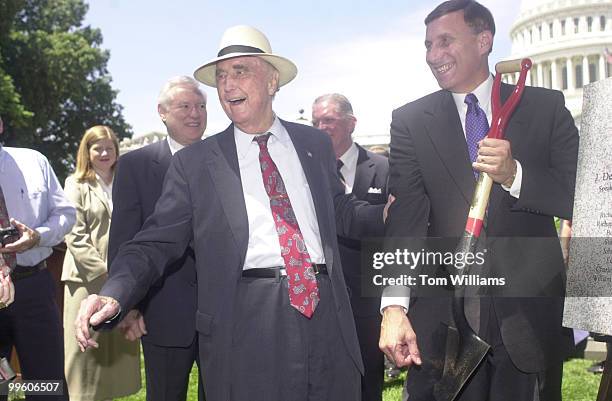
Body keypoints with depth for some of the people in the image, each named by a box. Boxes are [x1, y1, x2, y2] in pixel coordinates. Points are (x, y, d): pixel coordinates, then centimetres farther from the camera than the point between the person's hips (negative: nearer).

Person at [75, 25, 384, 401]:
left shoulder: (315, 144, 12)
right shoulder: (193, 162, 4)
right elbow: (157, 243, 1)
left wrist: (387, 214, 3)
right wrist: (113, 295, -15)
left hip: (327, 312, 3)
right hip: (245, 322, -3)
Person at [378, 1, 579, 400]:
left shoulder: (547, 107, 3)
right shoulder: (410, 121, 2)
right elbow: (405, 219, -7)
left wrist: (514, 175, -20)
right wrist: (394, 307, -19)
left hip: (529, 308, 1)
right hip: (444, 311, 0)